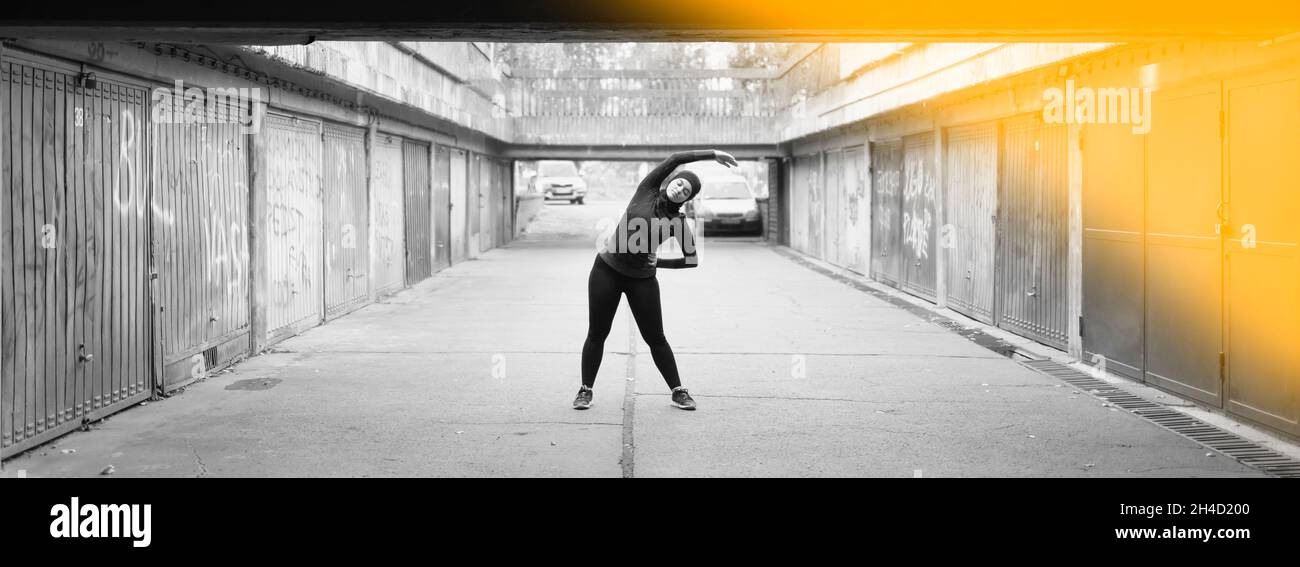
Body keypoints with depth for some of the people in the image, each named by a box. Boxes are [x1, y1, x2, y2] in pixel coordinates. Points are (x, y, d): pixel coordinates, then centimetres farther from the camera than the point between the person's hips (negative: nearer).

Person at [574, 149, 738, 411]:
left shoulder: (678, 223, -3)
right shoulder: (646, 191, -3)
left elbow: (692, 260, 2)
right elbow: (674, 159, -10)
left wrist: (657, 262, 1)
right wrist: (713, 154, -11)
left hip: (642, 279, 0)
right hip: (606, 271, 0)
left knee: (655, 338, 4)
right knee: (596, 334, 4)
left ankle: (678, 392, 16)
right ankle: (586, 390, 16)